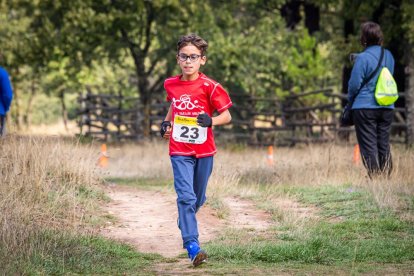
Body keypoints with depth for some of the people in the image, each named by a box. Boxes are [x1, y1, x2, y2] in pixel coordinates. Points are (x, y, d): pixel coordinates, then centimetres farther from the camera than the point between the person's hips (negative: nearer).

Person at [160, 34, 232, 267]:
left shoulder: (209, 87, -10)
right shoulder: (171, 85, 3)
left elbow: (227, 116, -8)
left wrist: (211, 121, -28)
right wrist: (166, 123, 6)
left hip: (204, 151, 0)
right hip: (179, 151, 0)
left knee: (198, 198, 15)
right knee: (186, 196, -15)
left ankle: (185, 224, 46)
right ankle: (192, 246, -20)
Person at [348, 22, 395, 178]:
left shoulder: (363, 58, -13)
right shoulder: (388, 56, 6)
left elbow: (354, 84, -10)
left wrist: (350, 99, 8)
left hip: (365, 107, -6)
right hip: (387, 108, 6)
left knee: (369, 147, 0)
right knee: (384, 146, 11)